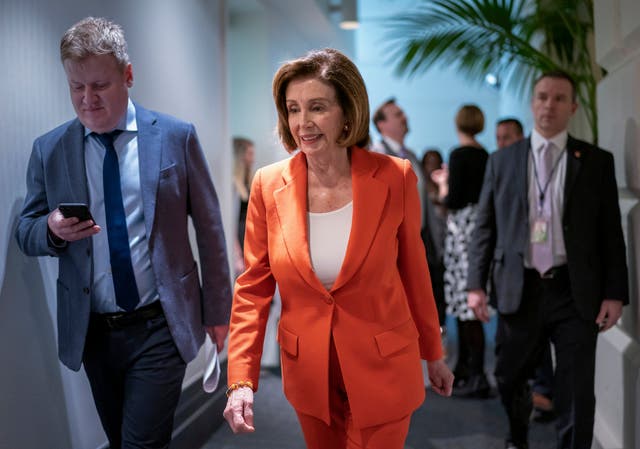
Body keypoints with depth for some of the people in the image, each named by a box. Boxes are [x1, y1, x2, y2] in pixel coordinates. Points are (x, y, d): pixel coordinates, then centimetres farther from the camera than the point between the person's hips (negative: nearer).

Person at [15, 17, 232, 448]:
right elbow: (26, 232, 8)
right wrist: (52, 230, -16)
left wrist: (217, 309, 3)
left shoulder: (176, 136, -4)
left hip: (159, 326, -3)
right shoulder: (48, 150, 2)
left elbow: (208, 227, 1)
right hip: (91, 330, 3)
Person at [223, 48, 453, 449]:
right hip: (308, 373, 3)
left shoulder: (395, 178, -13)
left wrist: (433, 355, 9)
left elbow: (413, 270, -1)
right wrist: (241, 381, -13)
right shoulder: (269, 186, -9)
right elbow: (253, 288, -4)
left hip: (382, 371, -2)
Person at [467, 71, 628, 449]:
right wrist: (477, 284, 0)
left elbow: (611, 232, 2)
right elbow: (486, 227, 7)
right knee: (510, 378, 15)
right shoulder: (502, 161, 7)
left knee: (576, 392, 1)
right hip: (520, 290, 2)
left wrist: (615, 293, -4)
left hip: (574, 292, -1)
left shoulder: (597, 161, 4)